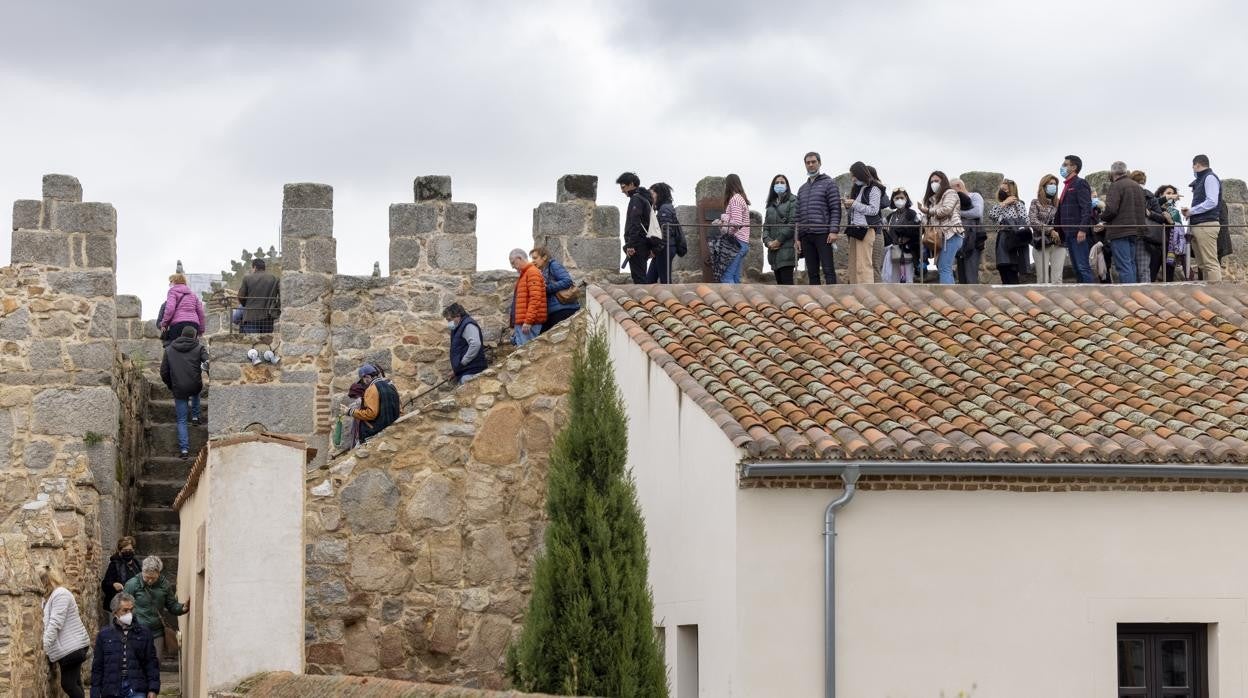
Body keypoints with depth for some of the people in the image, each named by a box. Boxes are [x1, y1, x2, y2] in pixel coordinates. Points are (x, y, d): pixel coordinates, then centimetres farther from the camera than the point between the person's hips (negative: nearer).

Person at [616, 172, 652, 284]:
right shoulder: (645, 199, 22)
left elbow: (634, 224, -19)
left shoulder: (636, 199, -9)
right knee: (641, 278, 10)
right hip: (644, 244, 10)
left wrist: (631, 245, -23)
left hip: (637, 245, -10)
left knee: (638, 278, -12)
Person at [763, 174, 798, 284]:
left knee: (786, 281, -15)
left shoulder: (792, 201, 2)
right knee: (780, 282, 5)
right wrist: (768, 241, -3)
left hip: (787, 248, -7)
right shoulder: (771, 204, 21)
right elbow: (766, 226, 16)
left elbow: (793, 224, -8)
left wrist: (779, 240, -12)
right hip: (773, 250, 7)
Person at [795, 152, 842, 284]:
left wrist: (834, 231, -15)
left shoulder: (829, 183, 4)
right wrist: (798, 238, 13)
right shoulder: (802, 189, 22)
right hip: (806, 236, 6)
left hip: (823, 234, -6)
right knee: (812, 272, 4)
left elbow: (835, 209, -4)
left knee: (828, 270, -10)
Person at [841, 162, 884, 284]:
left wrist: (854, 204, -12)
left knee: (863, 266, -13)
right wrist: (848, 205, 3)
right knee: (853, 266, 5)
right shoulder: (857, 188, 19)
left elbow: (873, 210, -11)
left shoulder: (874, 189, -2)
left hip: (866, 229, -8)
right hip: (855, 229, 8)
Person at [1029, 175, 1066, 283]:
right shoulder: (1036, 203, 6)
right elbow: (1033, 221, -7)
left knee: (1057, 278, -3)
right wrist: (1050, 230, -15)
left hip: (1059, 243, 2)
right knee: (1043, 279, -4)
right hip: (1042, 244, -2)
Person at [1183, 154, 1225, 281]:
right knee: (1203, 265, 6)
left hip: (1206, 225, -9)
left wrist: (1191, 211, -7)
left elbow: (1212, 202, -14)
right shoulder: (1200, 180, 23)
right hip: (1197, 226, 9)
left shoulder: (1210, 178, -4)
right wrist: (1189, 213, 6)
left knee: (1210, 263, -13)